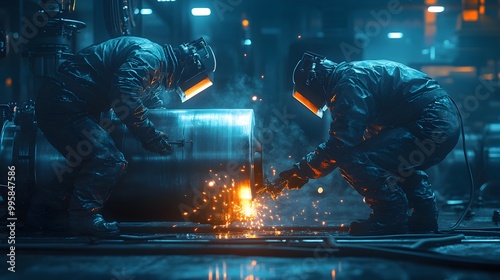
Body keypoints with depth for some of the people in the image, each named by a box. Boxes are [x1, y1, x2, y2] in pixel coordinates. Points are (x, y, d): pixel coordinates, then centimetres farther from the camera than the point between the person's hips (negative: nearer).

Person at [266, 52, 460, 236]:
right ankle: (424, 219, 27)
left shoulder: (349, 81, -8)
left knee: (352, 159, -14)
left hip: (430, 125, -11)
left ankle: (391, 220, -7)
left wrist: (301, 170, -7)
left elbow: (341, 144, -17)